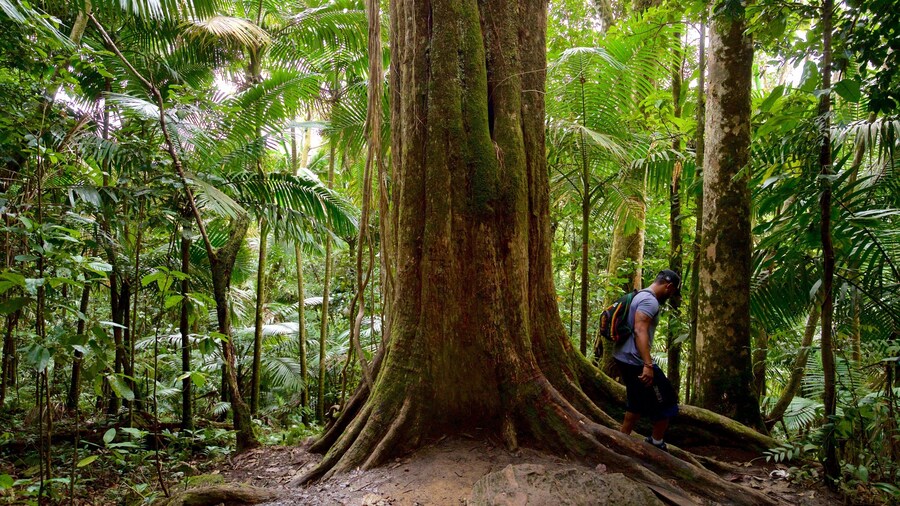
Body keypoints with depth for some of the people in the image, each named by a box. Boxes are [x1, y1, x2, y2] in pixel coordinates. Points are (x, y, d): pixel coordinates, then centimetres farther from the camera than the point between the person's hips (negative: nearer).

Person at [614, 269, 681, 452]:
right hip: (636, 361, -10)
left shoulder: (641, 296, 16)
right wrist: (648, 365, -33)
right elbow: (640, 331, -28)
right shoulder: (650, 301, -16)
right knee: (666, 402, 4)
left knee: (638, 403, 20)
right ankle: (656, 443, 17)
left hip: (624, 358, 10)